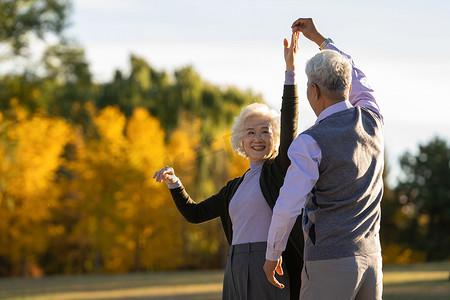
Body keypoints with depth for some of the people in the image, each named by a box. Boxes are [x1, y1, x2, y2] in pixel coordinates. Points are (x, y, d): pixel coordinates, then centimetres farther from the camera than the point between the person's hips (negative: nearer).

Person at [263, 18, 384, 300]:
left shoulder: (311, 143, -14)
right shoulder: (373, 121, 5)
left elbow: (287, 207, -15)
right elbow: (358, 83, 28)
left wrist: (272, 254, 2)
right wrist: (320, 38, 33)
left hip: (330, 266, -7)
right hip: (370, 258, 7)